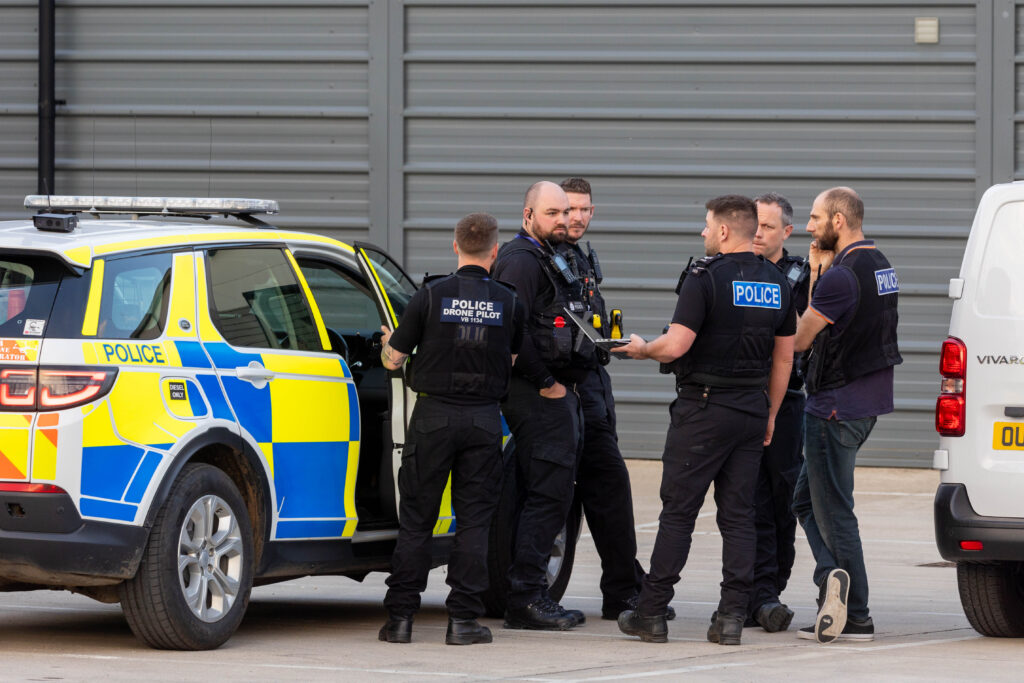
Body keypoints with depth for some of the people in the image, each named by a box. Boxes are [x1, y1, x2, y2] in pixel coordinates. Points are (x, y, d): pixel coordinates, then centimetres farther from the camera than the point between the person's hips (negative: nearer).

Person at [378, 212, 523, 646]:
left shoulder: (431, 295, -6)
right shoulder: (509, 302, -1)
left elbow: (393, 360, -1)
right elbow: (512, 363, 9)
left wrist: (387, 341, 21)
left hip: (434, 415, -1)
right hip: (484, 420, 1)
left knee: (416, 520, 6)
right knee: (474, 520, 5)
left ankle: (400, 617, 6)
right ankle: (463, 619, 2)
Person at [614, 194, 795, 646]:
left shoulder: (706, 278, -12)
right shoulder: (776, 284, 9)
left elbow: (675, 346, -17)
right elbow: (784, 358, 13)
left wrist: (641, 349, 3)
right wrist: (770, 415, 20)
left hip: (703, 409, -5)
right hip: (751, 413, 6)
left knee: (678, 512, -1)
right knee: (738, 515, 6)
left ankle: (651, 614, 2)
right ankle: (732, 617, 1)